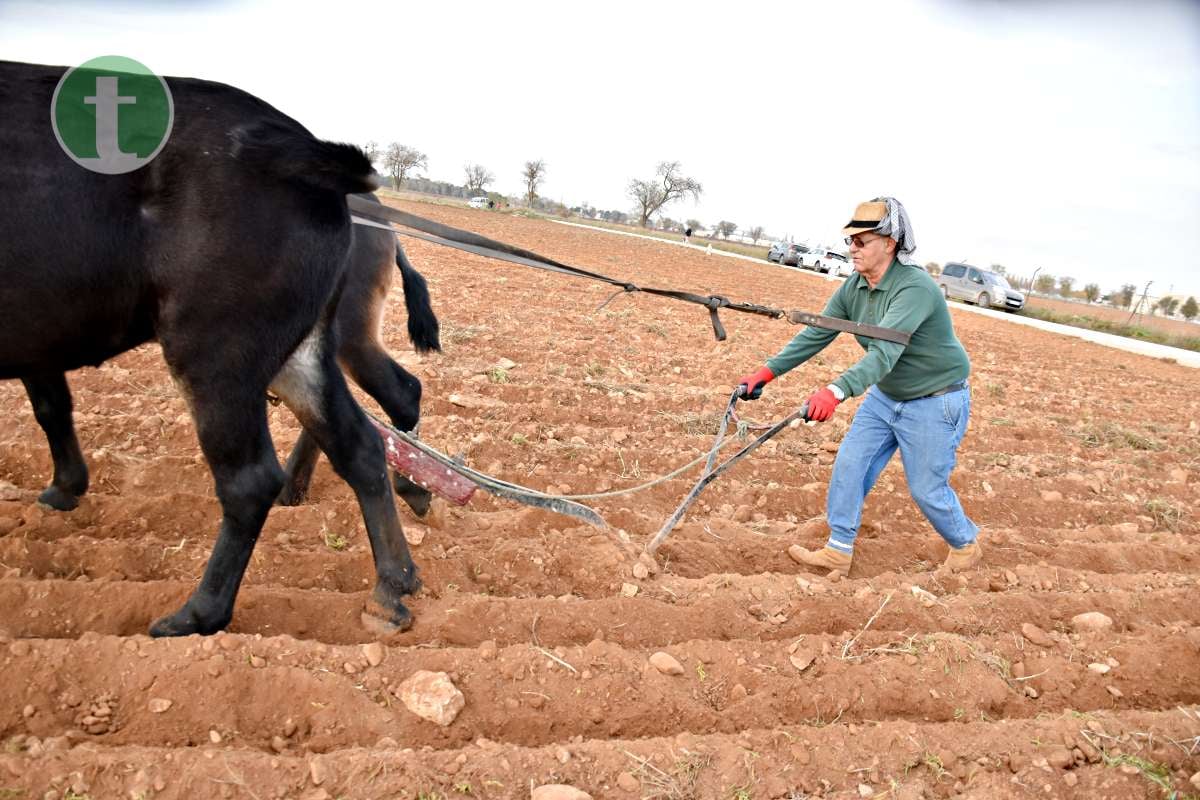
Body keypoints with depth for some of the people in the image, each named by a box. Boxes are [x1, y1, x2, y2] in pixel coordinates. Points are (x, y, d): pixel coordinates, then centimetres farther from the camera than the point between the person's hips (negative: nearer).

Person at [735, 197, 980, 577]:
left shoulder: (915, 288, -31)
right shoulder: (854, 287, -5)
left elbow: (885, 351, -43)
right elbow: (816, 334, -6)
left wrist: (837, 390, -57)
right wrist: (768, 371, -15)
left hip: (934, 402, -7)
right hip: (885, 394, 8)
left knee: (927, 489, 3)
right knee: (849, 464, 2)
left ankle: (966, 546, 32)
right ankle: (838, 553, 14)